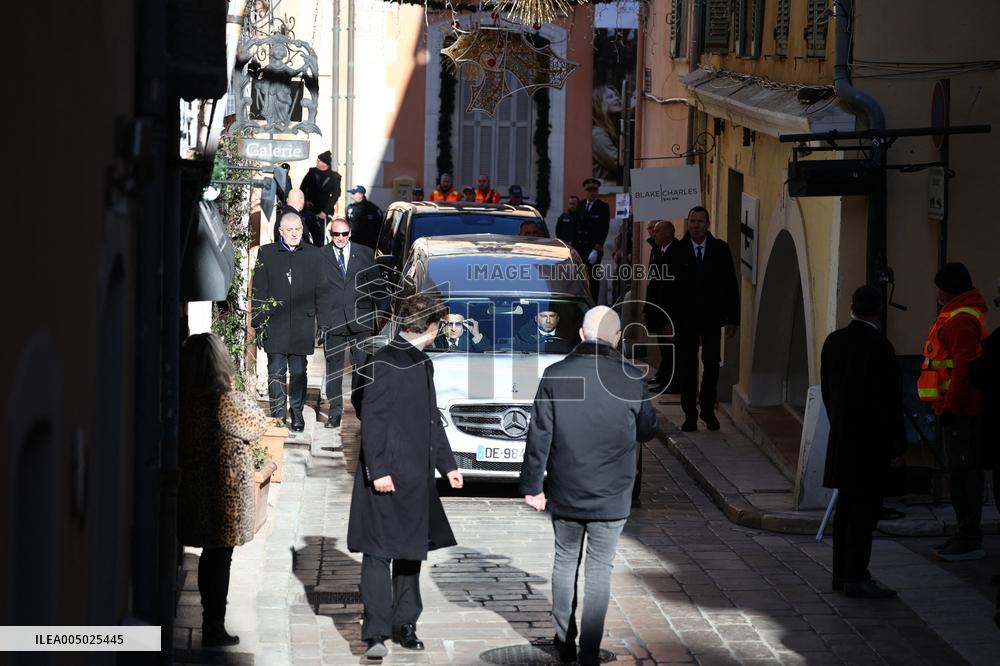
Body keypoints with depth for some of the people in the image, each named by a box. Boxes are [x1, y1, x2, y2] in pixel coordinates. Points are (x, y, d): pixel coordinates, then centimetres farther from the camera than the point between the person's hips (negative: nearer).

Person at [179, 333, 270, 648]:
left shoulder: (181, 401, -6)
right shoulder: (226, 402, -22)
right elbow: (257, 425, -7)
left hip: (192, 490, 6)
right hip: (224, 494, -6)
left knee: (209, 555, 19)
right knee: (219, 558, 5)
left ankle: (211, 622, 29)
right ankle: (214, 629, 11)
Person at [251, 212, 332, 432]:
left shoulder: (313, 255, 6)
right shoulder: (266, 253, 4)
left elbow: (322, 291, 7)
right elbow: (259, 291, 4)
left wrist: (324, 323, 2)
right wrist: (258, 322, -3)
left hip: (302, 324, 1)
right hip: (275, 324, -1)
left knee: (298, 372, 7)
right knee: (276, 372, -2)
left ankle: (297, 413, 19)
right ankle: (278, 415, 4)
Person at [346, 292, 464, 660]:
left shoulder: (423, 363, 15)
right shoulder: (384, 362, -11)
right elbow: (372, 420, -14)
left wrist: (446, 464, 23)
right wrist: (378, 470, -19)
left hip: (417, 476, 9)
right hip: (388, 476, -8)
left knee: (411, 552, 12)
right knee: (379, 553, -6)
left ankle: (404, 625, 21)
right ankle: (375, 633, -5)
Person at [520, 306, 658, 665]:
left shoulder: (555, 376, -7)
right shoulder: (630, 380, -8)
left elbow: (539, 436, -6)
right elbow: (647, 430, 6)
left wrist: (533, 484, 1)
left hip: (565, 494, 1)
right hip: (611, 497, -1)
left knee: (565, 561, 16)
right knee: (599, 569, 4)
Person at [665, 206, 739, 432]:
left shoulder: (720, 249, 1)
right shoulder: (676, 251, 0)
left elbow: (731, 285, 3)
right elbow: (667, 286, 0)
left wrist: (733, 319, -2)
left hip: (711, 318, 0)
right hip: (685, 318, 0)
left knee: (712, 365, 3)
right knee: (687, 367, 2)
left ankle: (708, 410, 18)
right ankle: (690, 415, 9)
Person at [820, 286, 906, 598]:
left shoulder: (833, 341, 4)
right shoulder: (879, 347, -17)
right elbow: (890, 401, -15)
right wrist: (897, 447, -9)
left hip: (841, 438, 7)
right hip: (871, 441, -7)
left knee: (847, 506, 14)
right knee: (865, 508, -4)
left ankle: (842, 573, 20)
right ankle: (855, 577, -3)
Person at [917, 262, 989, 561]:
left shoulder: (961, 319, -15)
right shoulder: (955, 315, 20)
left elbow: (964, 368, -23)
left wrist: (950, 407, -22)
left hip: (959, 411, -11)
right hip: (958, 410, 11)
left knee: (962, 473, -9)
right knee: (961, 473, 14)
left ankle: (970, 542, -8)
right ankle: (966, 536, 20)